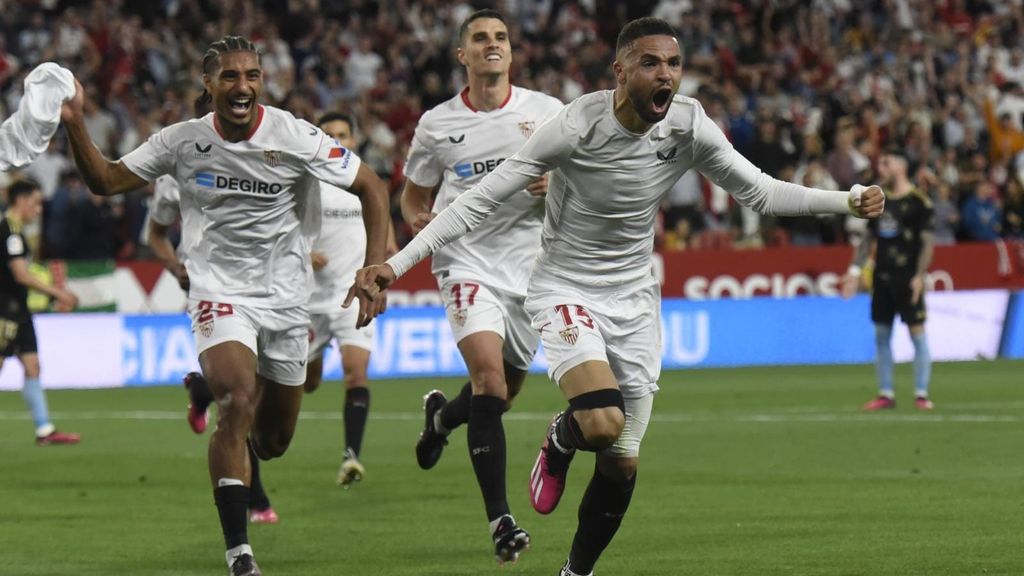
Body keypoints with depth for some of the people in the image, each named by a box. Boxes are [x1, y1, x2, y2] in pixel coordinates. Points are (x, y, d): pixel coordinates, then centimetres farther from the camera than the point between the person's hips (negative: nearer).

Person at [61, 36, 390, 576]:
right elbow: (106, 181, 0)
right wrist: (74, 125, -16)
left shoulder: (294, 137, -11)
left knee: (275, 438, 10)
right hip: (220, 292, -1)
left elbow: (371, 188, -4)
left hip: (285, 296, 1)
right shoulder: (181, 141, -6)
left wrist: (374, 271, -12)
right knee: (237, 403, -26)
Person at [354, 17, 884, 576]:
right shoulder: (575, 126, -22)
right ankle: (559, 441, 9)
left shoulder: (689, 126, -9)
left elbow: (761, 192, 3)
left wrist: (849, 200, -9)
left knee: (621, 465, 4)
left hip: (633, 299, 4)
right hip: (564, 292, -4)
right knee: (602, 423, -29)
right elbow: (480, 199, -19)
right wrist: (396, 263, -25)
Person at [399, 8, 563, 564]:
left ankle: (441, 415, 49)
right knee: (489, 376, -22)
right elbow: (414, 193, 14)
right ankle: (500, 519, -20)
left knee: (503, 391, 11)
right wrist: (417, 219, -9)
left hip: (531, 264, 2)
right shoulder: (437, 124, 2)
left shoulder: (546, 112, 2)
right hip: (468, 262, -2)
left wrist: (555, 187, -13)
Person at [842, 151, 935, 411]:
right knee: (881, 336, 7)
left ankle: (921, 394, -1)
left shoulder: (919, 202, -7)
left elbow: (927, 242, -11)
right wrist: (855, 269, 9)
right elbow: (869, 239, 18)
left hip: (907, 278, -7)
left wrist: (919, 275, -18)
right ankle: (885, 394, 12)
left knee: (917, 334, -4)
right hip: (882, 277, 7)